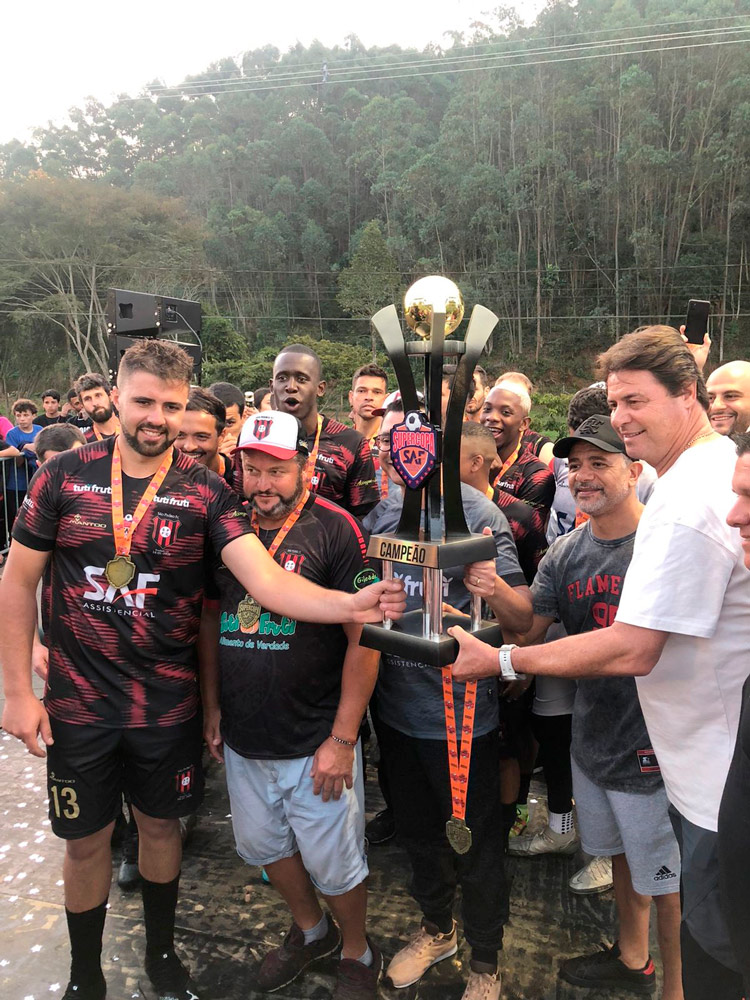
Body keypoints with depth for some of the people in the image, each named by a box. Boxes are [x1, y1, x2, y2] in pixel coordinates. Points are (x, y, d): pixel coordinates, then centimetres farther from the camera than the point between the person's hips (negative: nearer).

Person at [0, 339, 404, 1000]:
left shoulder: (205, 492, -9)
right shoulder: (66, 475, -6)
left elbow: (266, 580, -22)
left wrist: (349, 604, -39)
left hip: (169, 703, 0)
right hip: (78, 702, 0)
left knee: (161, 823, 19)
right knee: (86, 840, 16)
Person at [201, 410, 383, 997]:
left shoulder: (334, 530, -15)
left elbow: (363, 639, -15)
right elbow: (210, 620, 11)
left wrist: (343, 739, -16)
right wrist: (212, 706, 9)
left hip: (314, 743, -5)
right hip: (242, 738, 5)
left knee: (334, 864, 9)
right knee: (262, 844, 22)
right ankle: (310, 930, 49)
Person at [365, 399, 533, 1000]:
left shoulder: (475, 511, -17)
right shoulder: (378, 514, 0)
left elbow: (524, 621, -21)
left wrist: (494, 585, -40)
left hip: (460, 715, -5)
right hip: (396, 707, 5)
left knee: (476, 844, 13)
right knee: (417, 831, 24)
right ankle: (437, 929, 50)